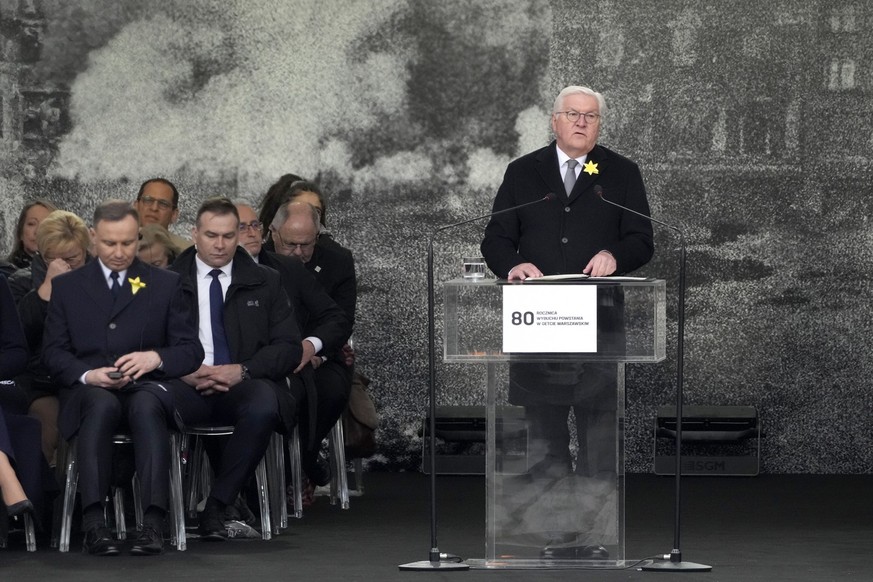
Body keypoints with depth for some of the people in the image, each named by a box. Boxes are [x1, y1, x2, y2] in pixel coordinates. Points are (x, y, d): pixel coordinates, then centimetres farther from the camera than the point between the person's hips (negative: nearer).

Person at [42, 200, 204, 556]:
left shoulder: (166, 285, 16)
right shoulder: (67, 287, 16)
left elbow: (192, 351, 10)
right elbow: (53, 352, 8)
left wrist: (155, 357, -12)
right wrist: (87, 375, -13)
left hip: (148, 386, 0)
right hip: (89, 391, 0)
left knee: (147, 405, -37)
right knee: (102, 404, -37)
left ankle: (153, 521, -48)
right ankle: (93, 523, -46)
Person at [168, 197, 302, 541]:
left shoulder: (265, 283, 15)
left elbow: (290, 348, 6)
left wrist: (242, 371, -11)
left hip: (243, 386, 1)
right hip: (186, 385, -1)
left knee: (263, 406, -37)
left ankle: (216, 506, -24)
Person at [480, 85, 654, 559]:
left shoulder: (622, 175, 10)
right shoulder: (523, 173, 12)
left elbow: (642, 241, 4)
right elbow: (495, 240, 9)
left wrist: (615, 256, -17)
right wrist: (513, 265, -13)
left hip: (599, 319, -1)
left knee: (599, 426, -2)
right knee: (544, 431, 4)